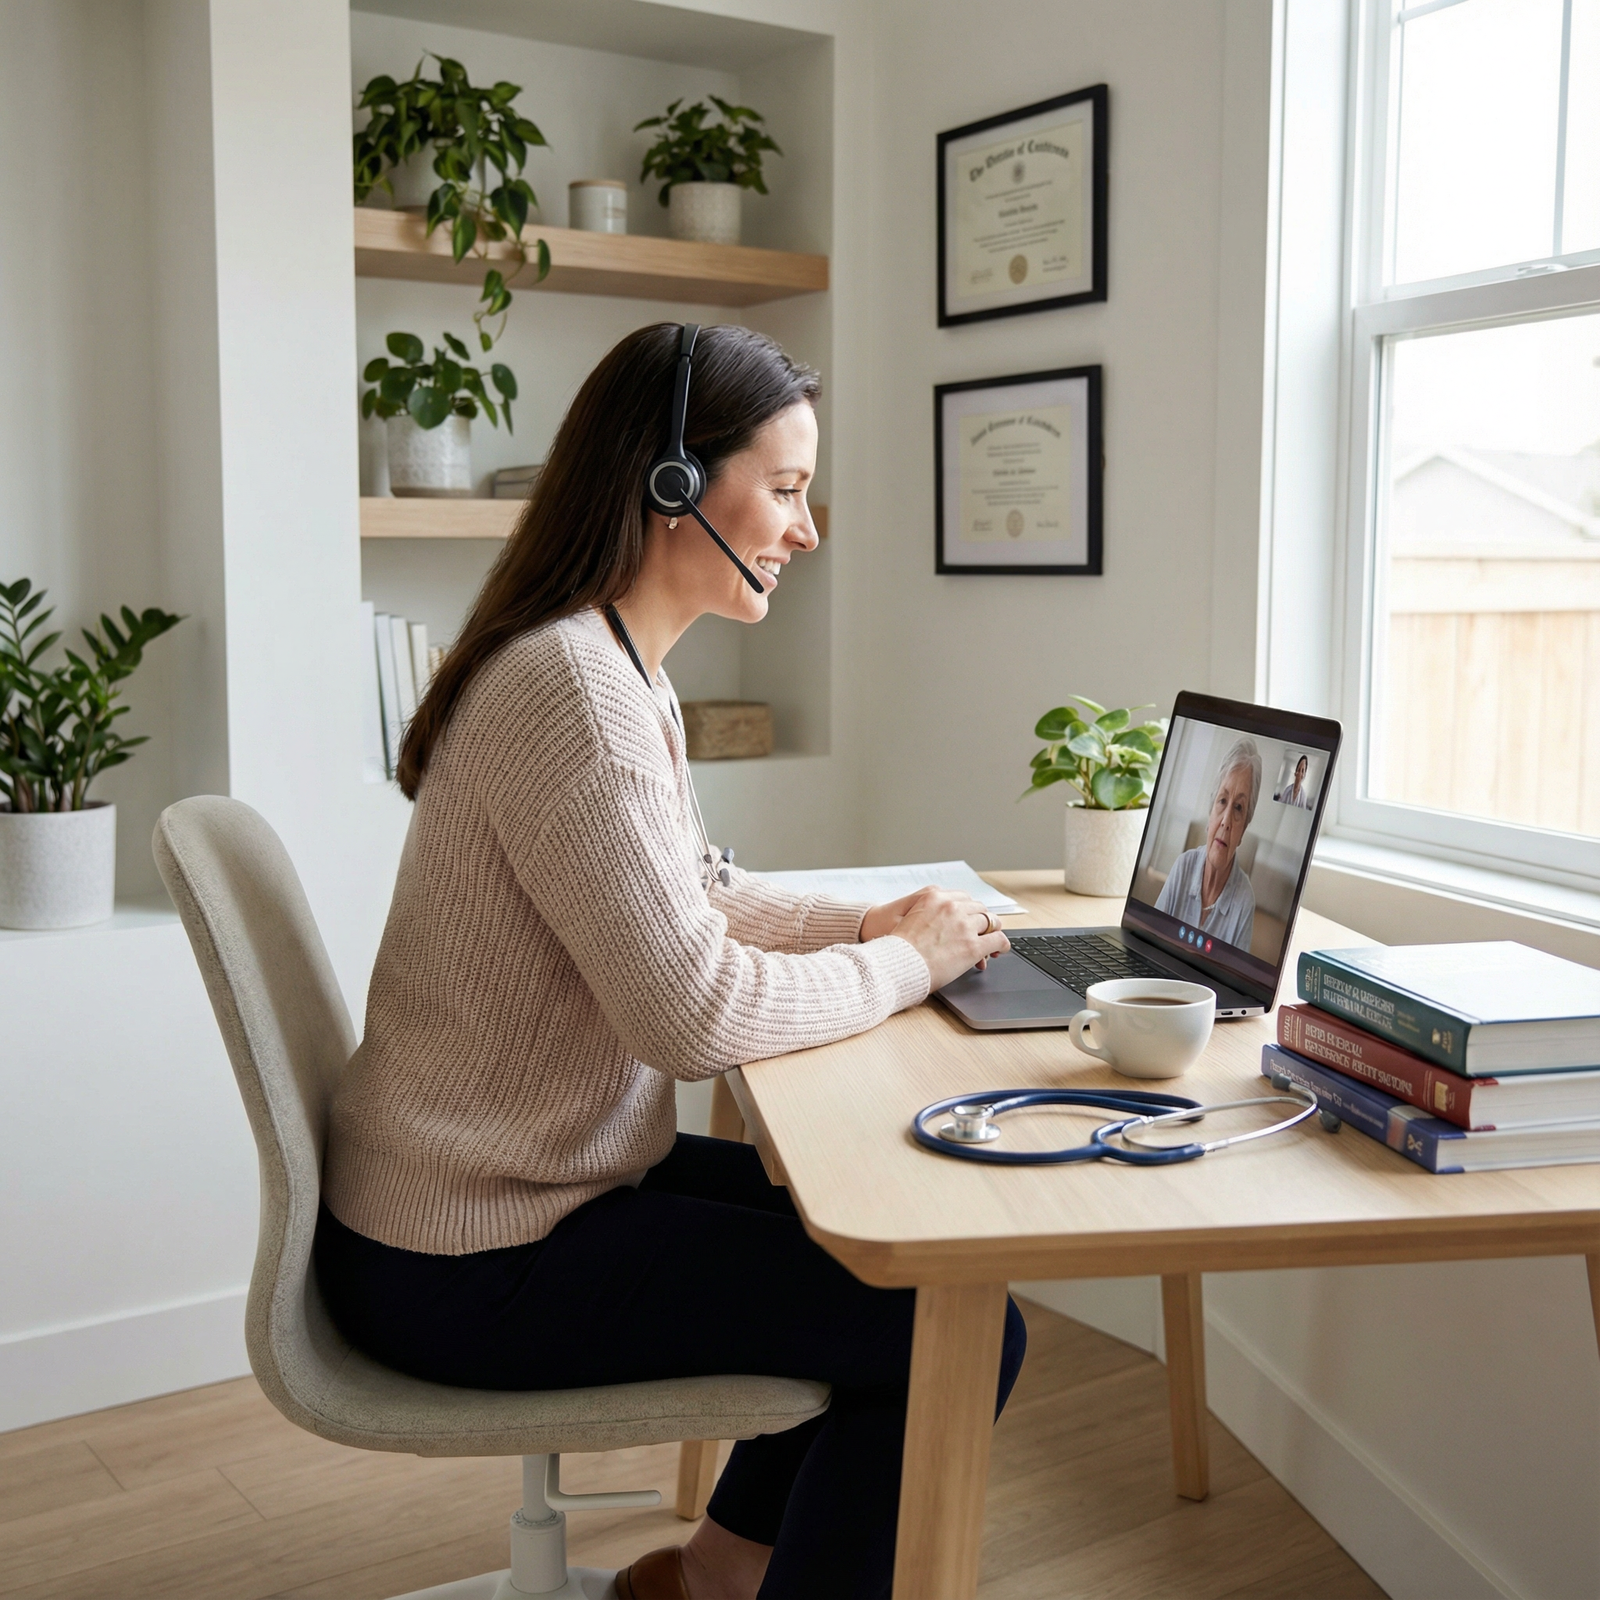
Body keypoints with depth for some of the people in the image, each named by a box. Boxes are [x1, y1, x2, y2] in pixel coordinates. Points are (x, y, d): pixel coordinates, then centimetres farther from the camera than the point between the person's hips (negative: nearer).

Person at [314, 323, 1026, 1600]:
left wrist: (873, 922, 1)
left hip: (535, 1181, 10)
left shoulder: (621, 671, 8)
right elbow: (696, 1012, -28)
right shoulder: (572, 688, -25)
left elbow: (692, 899, 17)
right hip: (472, 1269, -10)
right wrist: (905, 963, -12)